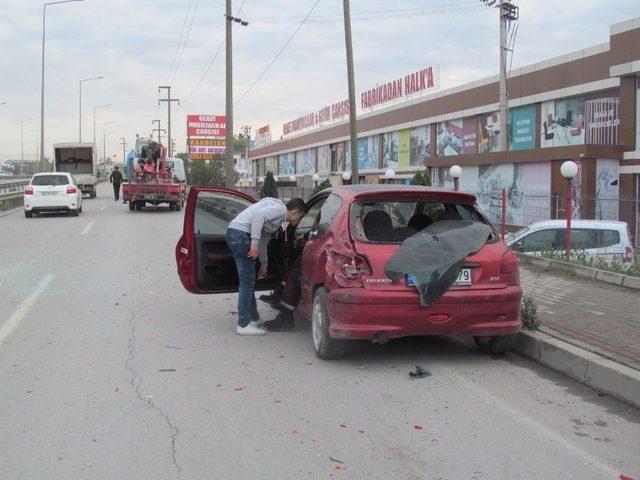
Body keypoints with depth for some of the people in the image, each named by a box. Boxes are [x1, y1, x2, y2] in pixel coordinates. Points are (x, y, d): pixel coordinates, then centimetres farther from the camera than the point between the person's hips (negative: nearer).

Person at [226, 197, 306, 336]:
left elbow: (263, 240, 33)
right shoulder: (280, 209, -5)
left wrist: (264, 264, 39)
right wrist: (254, 242, -24)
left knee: (248, 281, 19)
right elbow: (259, 215, -22)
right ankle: (244, 325, -6)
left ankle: (254, 318, 30)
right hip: (240, 234, -11)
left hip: (233, 234, 11)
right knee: (247, 281, -8)